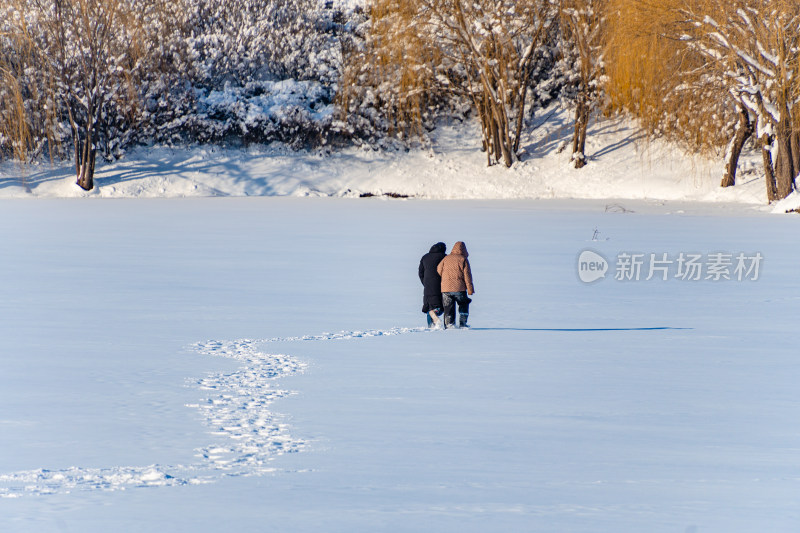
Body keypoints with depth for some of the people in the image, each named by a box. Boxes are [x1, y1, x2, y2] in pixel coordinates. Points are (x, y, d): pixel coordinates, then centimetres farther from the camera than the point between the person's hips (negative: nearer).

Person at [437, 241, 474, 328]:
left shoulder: (446, 259, 7)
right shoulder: (463, 259, -2)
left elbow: (439, 271, 11)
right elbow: (467, 275, -4)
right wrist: (470, 289, -1)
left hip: (445, 288, 2)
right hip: (459, 288, -2)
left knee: (448, 308, 10)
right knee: (464, 305, 15)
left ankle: (449, 324, 6)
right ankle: (462, 323, 8)